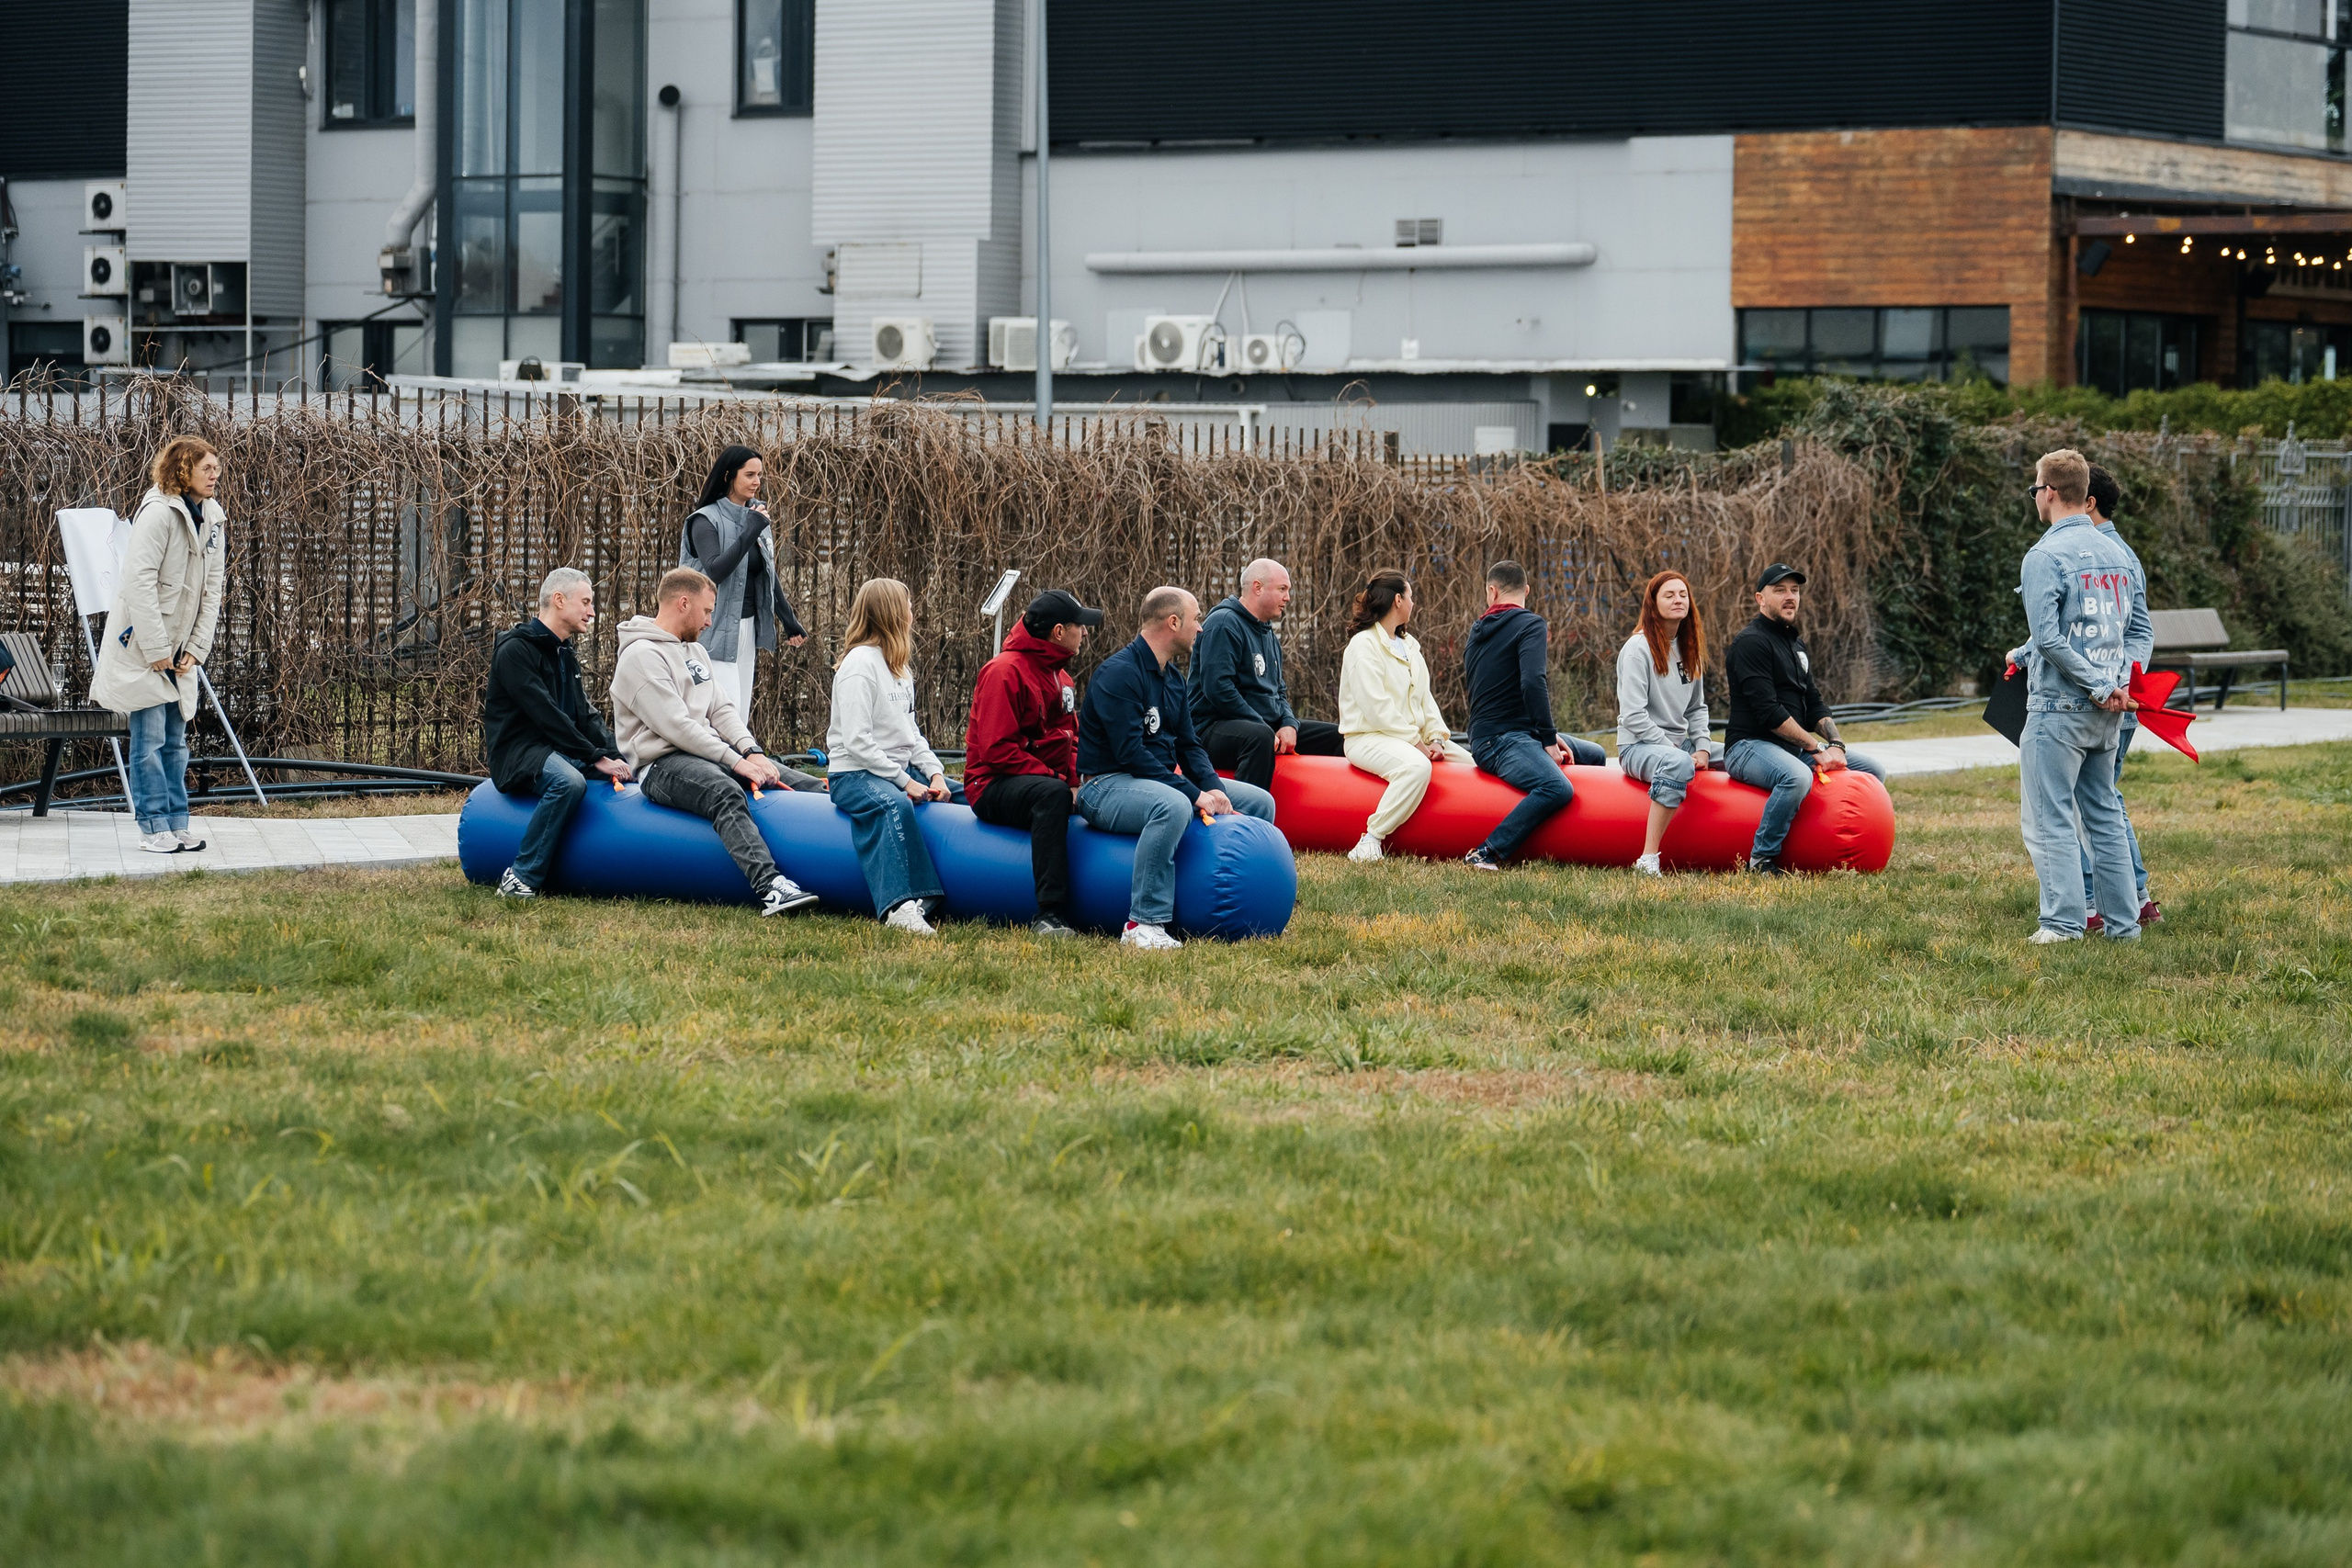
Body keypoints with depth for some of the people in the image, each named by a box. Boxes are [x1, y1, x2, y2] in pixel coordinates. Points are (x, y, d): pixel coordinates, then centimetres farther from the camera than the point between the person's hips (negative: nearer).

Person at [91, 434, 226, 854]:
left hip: (179, 649, 7)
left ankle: (178, 822, 15)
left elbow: (212, 590, 9)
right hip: (142, 644, -7)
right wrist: (157, 650, -20)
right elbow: (139, 582, -20)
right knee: (149, 738, -5)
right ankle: (154, 827, 0)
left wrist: (196, 649, 1)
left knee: (175, 740, 10)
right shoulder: (159, 513, -16)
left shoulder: (212, 519, 8)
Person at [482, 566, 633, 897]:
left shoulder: (565, 653, 18)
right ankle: (521, 878, -30)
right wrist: (596, 757, -21)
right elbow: (546, 715, -20)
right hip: (519, 751, -9)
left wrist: (614, 756, -4)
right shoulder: (516, 649, -12)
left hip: (559, 751, 9)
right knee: (569, 782, -37)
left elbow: (585, 715, 13)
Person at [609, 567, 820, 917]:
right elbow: (676, 727, -17)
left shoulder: (695, 650, 22)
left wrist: (752, 752, -4)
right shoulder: (641, 655, -9)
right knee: (725, 793, -38)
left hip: (709, 755, 10)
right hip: (662, 766, -10)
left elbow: (722, 710, 16)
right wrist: (736, 761, -17)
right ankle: (770, 888, -55)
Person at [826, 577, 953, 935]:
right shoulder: (861, 663, -11)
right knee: (894, 804, -39)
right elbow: (857, 741, -18)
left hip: (901, 768, 9)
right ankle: (900, 905, -49)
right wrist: (904, 781, -19)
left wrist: (934, 772, 2)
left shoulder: (900, 665, 17)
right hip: (855, 774, -9)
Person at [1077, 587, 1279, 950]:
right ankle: (1143, 925, -39)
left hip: (1162, 780, 10)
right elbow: (1130, 752, -24)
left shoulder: (1173, 681, 15)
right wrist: (1194, 794, -25)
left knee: (1260, 801, 4)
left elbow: (1188, 745, 15)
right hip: (1107, 786, -10)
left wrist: (1214, 789, -7)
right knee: (1173, 806, -42)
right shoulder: (1119, 673, -17)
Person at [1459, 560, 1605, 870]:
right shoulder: (1530, 625, -7)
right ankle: (1488, 853, -33)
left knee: (1596, 756, 19)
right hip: (1501, 740, -9)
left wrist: (1549, 735, 18)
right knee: (1558, 788, -34)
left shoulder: (1477, 632, 20)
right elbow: (1533, 683, -21)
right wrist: (1549, 740, -13)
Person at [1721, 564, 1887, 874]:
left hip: (1796, 748, 9)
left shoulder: (1796, 645, 20)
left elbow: (1814, 705, 17)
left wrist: (1835, 744, -3)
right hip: (1750, 745, -9)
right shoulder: (1751, 642, -11)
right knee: (1797, 776, -40)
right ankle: (1762, 859, -26)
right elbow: (1768, 712, -19)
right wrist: (1816, 748, -18)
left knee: (1873, 772, 5)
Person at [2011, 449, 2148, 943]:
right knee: (2104, 816, 14)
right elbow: (2141, 631, 13)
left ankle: (2063, 921, -8)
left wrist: (2100, 688, -15)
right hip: (2108, 714, 7)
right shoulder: (2118, 553, 11)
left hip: (2059, 704, -7)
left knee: (2049, 818, -3)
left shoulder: (2044, 556, -12)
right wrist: (2119, 683, 2)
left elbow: (2049, 637, -19)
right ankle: (2122, 921, 15)